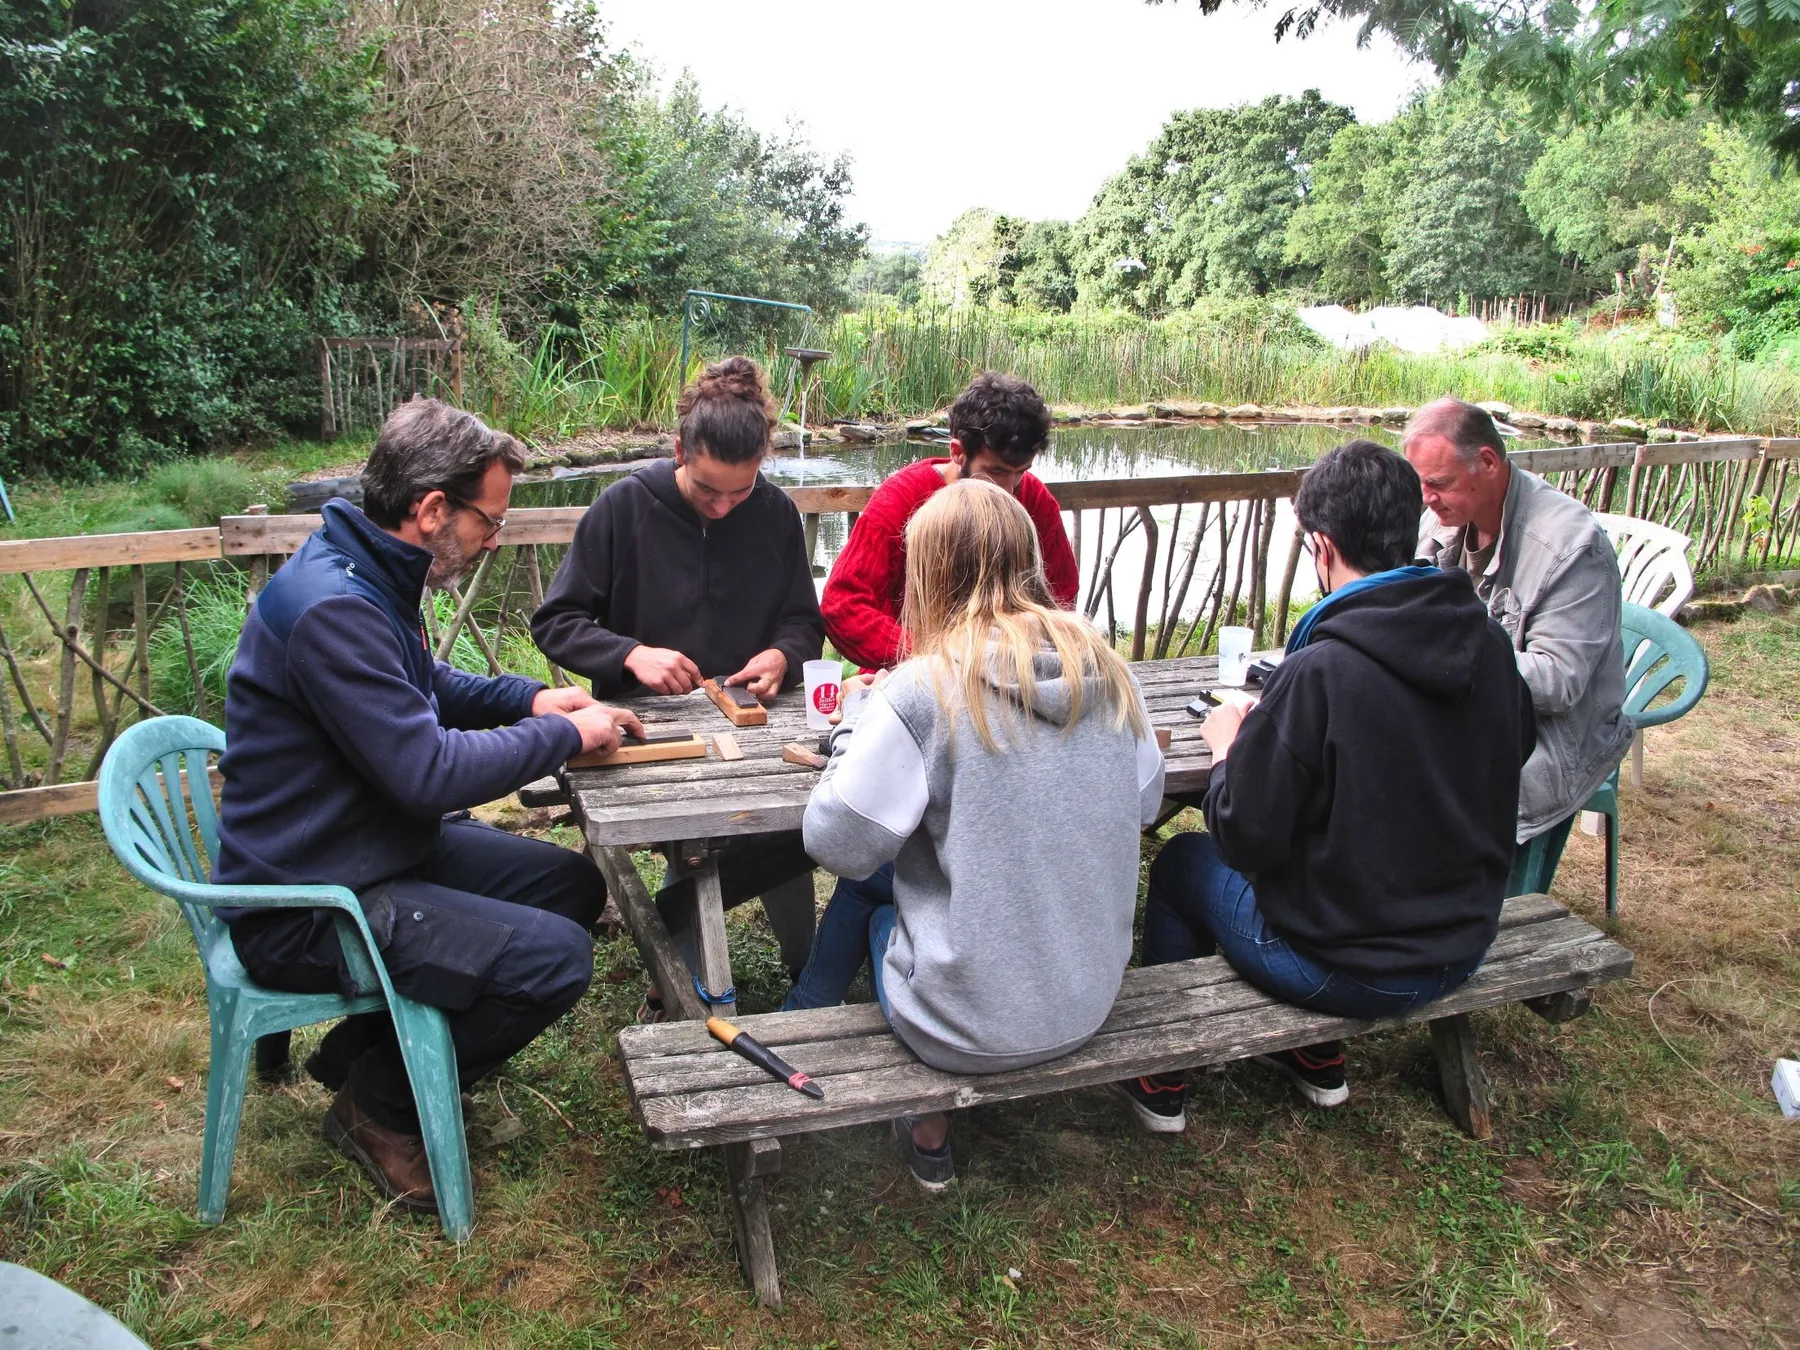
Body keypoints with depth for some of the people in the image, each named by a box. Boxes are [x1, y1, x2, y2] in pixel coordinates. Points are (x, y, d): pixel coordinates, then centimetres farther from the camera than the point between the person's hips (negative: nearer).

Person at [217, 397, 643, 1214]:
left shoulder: (368, 577, 6)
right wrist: (565, 735, -15)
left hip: (377, 850, 10)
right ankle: (378, 1103, 4)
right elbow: (431, 772, -29)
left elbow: (427, 687, 22)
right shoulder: (333, 608, -27)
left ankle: (367, 1044, 18)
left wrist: (530, 699, 4)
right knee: (555, 958, -21)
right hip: (306, 908, -10)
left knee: (574, 886, 10)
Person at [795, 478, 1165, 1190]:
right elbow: (1144, 803, 10)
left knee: (866, 881, 25)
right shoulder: (1106, 670, -4)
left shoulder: (923, 689, -21)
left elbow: (839, 842, -17)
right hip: (1088, 1005, 5)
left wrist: (864, 720, -2)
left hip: (971, 1025, -5)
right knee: (868, 879, 23)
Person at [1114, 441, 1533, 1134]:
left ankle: (1161, 1083, 33)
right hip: (1463, 947, 6)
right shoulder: (1489, 644, -8)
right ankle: (1317, 1058, 39)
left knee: (1181, 861, 18)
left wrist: (1228, 748, -2)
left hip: (1349, 969, -6)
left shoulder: (1317, 672, -28)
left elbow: (1246, 837, -21)